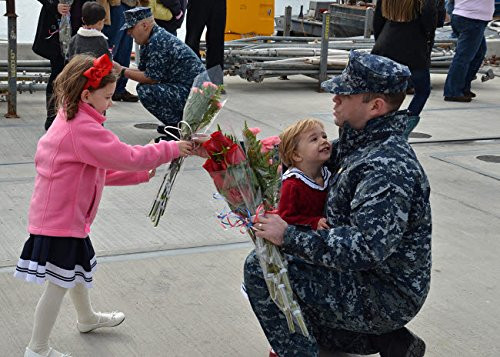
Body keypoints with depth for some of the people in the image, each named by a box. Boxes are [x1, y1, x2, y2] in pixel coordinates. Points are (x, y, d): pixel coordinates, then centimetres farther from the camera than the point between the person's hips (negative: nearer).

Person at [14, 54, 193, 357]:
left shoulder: (71, 120, 9)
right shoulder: (83, 128, -24)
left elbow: (97, 170, 13)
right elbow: (128, 157, -28)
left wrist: (140, 175, 8)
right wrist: (171, 149, -17)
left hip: (64, 215, 10)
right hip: (61, 221, -10)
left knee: (79, 269, 28)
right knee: (59, 285, 1)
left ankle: (88, 318, 51)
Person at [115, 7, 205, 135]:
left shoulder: (158, 41, -18)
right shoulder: (151, 40, 13)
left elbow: (151, 78, -17)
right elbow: (143, 71, 16)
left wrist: (123, 72, -9)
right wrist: (119, 68, 5)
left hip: (192, 91, -11)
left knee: (145, 91, -21)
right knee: (143, 86, 15)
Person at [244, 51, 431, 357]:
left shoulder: (388, 168, -27)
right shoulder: (361, 143, 5)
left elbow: (365, 248, -35)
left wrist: (289, 236, -30)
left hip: (385, 297, -10)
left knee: (260, 269, -16)